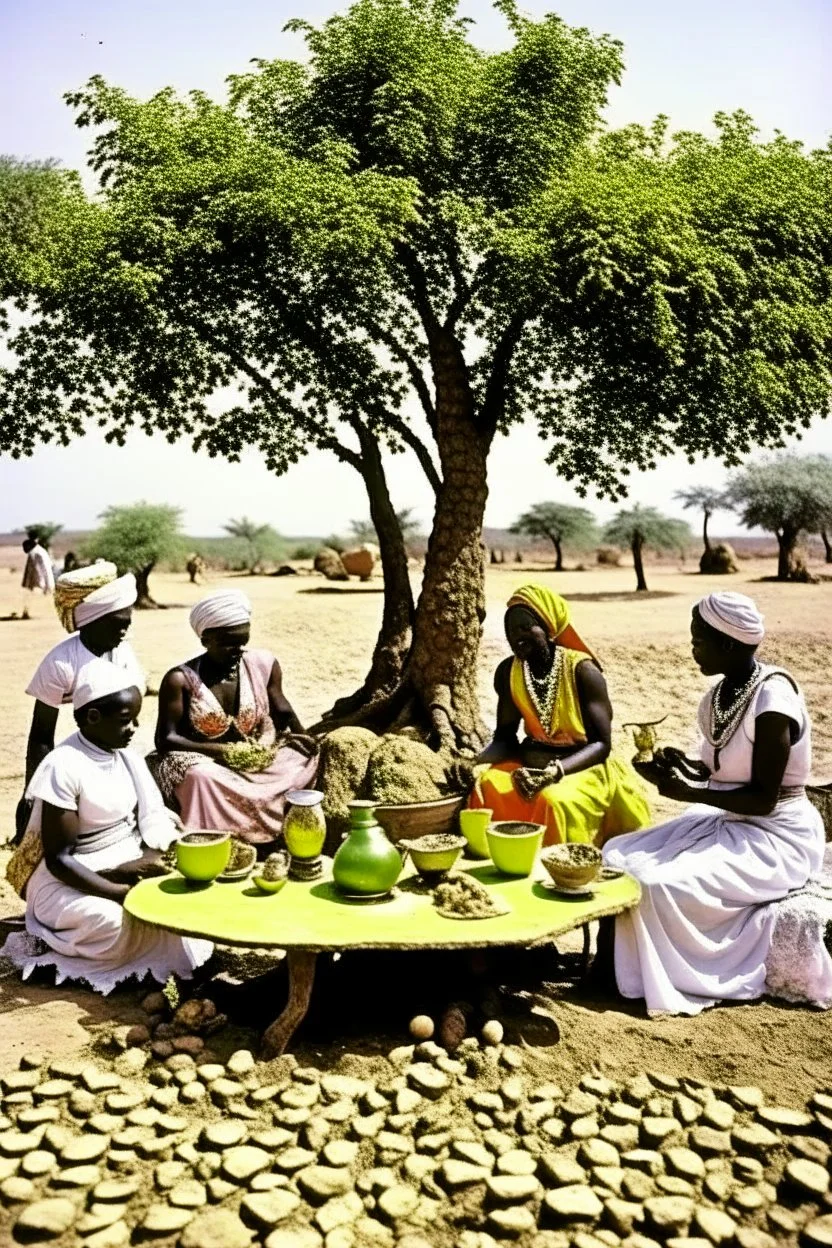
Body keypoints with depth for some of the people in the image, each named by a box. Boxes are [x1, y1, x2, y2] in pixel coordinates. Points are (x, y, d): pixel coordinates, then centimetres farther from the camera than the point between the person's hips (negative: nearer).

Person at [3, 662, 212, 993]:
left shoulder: (126, 755, 0)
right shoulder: (63, 767, -21)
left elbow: (152, 819, 1)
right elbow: (59, 858, -21)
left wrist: (152, 857, -21)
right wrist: (121, 892, -29)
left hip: (126, 863, 6)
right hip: (68, 880, -6)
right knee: (112, 920, -32)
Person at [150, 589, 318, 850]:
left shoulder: (264, 664, 0)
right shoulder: (181, 679, -11)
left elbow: (282, 711, 13)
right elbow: (166, 739, -12)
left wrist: (300, 738, -8)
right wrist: (220, 750, -24)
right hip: (205, 761, -4)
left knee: (305, 760, -21)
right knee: (201, 776, -38)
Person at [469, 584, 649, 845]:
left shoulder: (582, 671, -15)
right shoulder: (508, 671, -2)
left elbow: (601, 743, -15)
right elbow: (505, 737, 6)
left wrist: (553, 772, -29)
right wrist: (473, 762, -15)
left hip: (583, 766, -4)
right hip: (532, 762, 4)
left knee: (555, 801, -34)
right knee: (488, 787, -24)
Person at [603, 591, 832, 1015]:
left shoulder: (773, 699, -23)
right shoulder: (723, 692, 2)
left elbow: (764, 799, -21)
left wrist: (686, 792, -22)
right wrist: (678, 765, -4)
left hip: (776, 837, -9)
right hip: (727, 821, 9)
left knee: (661, 882, -26)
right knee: (619, 857, -4)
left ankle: (686, 982, 0)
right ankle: (618, 971, 8)